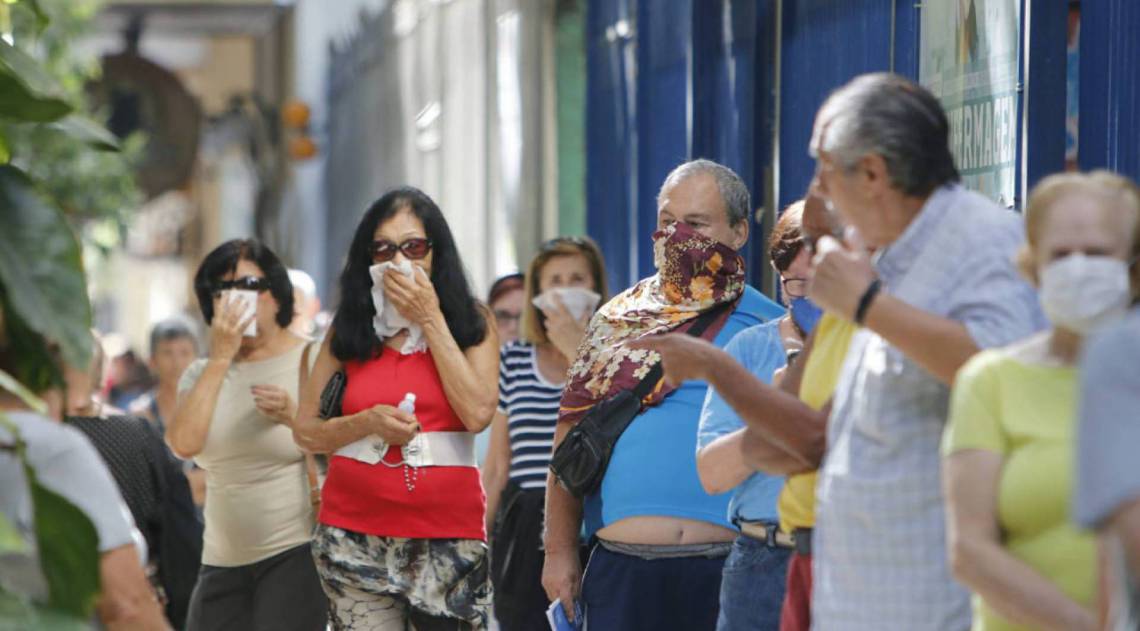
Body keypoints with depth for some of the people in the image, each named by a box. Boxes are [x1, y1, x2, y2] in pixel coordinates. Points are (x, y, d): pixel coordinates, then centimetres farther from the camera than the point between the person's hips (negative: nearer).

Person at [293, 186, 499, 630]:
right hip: (356, 533, 1)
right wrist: (369, 422, -13)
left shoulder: (472, 322, 5)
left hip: (448, 529, -1)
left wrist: (430, 320, -7)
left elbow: (477, 413, -11)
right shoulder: (349, 329, 8)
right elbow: (306, 431, 6)